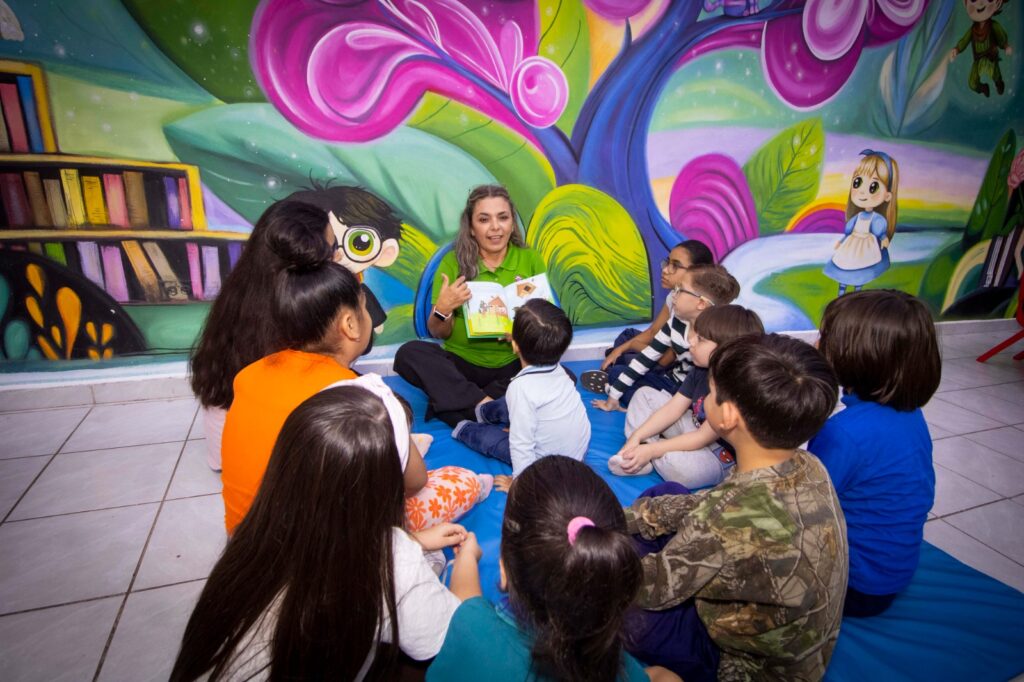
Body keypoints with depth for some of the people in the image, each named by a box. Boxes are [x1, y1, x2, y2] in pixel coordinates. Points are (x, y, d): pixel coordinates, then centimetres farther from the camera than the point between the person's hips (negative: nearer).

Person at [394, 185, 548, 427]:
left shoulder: (530, 259, 2)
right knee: (409, 353, -26)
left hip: (515, 364, 1)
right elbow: (438, 333, 1)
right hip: (462, 364, -1)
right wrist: (442, 310, -21)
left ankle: (455, 402, -21)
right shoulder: (453, 262, -1)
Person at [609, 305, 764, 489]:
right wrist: (637, 436, -14)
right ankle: (636, 452, -13)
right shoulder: (701, 370, -5)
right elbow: (672, 409, -3)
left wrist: (651, 450, -26)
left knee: (676, 466, -40)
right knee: (645, 394, 5)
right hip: (693, 430, 9)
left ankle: (651, 451, -5)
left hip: (721, 457, -8)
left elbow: (703, 438, -26)